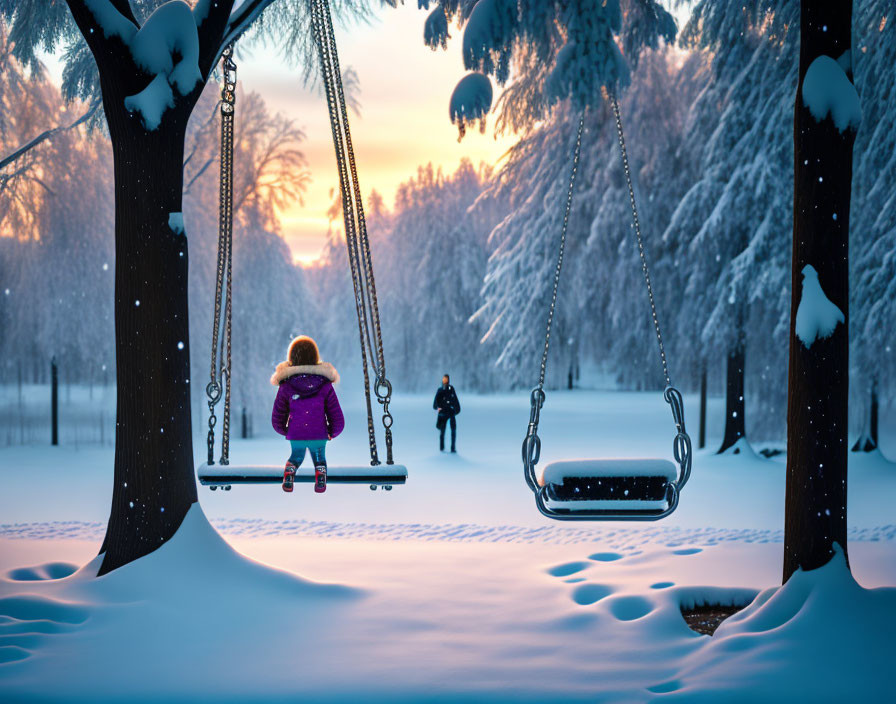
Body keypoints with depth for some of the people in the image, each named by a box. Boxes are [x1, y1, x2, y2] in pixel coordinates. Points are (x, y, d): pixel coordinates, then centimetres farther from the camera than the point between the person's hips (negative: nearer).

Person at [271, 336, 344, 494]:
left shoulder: (286, 387, -9)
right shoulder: (326, 386, -9)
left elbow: (277, 419, -3)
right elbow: (337, 416, -7)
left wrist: (284, 430, 18)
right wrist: (332, 432, 13)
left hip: (295, 435, 1)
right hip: (319, 435, -1)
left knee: (296, 456, 30)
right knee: (319, 457, 26)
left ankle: (288, 475, 0)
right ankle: (320, 480, -5)